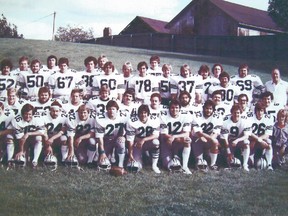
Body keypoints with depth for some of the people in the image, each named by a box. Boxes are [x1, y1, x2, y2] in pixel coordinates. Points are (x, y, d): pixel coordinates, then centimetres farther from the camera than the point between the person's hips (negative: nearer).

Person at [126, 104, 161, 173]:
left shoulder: (155, 120, -13)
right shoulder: (132, 123, -17)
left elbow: (156, 135, -19)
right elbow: (130, 140, -15)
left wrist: (143, 140, -32)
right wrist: (130, 155, -16)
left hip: (148, 143, 1)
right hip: (137, 145, -1)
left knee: (155, 142, -35)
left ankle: (154, 165, -18)